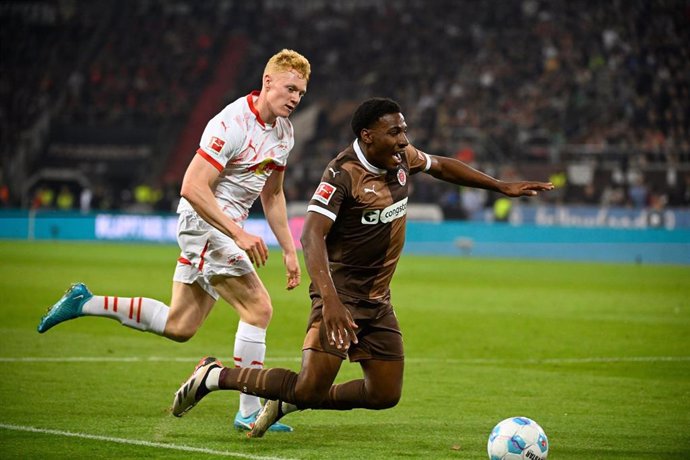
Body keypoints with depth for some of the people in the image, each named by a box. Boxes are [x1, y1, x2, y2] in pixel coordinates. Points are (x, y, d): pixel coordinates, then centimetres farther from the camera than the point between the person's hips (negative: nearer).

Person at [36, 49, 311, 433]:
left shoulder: (284, 131, 7)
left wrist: (289, 250, 15)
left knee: (179, 326, 11)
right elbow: (193, 188, -25)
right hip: (205, 223, -9)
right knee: (259, 309, -14)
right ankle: (250, 412, -7)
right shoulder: (232, 123, -21)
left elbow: (272, 194, 20)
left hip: (226, 228, 9)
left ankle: (84, 303, 24)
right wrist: (239, 234, -29)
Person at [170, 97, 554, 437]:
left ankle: (289, 401, 22)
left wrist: (502, 186, 25)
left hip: (378, 299, 8)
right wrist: (330, 301, -41)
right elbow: (312, 236, -30)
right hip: (342, 294, -8)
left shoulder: (403, 158, 3)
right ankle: (215, 376, 0)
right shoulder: (343, 174, -21)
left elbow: (442, 166, 24)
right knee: (312, 387, -19)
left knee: (385, 395, 5)